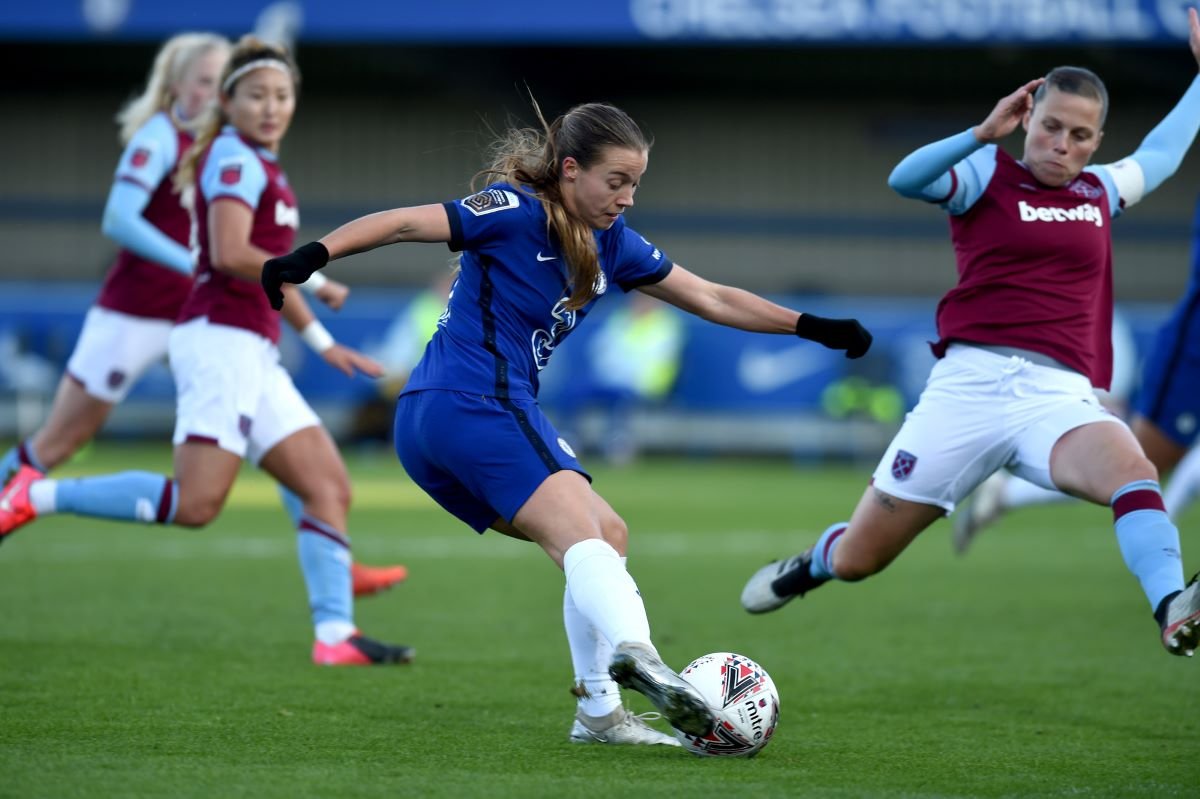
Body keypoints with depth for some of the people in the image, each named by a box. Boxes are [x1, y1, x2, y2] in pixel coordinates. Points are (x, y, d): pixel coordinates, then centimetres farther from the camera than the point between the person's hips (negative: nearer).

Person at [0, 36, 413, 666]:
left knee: (329, 488, 2)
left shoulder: (261, 166, 22)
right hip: (221, 338, -10)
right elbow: (231, 256, -21)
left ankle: (335, 634, -2)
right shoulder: (235, 159, -7)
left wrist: (321, 342, 33)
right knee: (196, 503, -19)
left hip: (252, 354, 10)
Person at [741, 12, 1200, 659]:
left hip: (1058, 395, 2)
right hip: (969, 384, -2)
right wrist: (985, 132, -22)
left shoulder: (1100, 192, 19)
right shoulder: (988, 175, 6)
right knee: (857, 558, 5)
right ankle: (811, 564, 41)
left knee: (1133, 471, -35)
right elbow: (905, 180, -13)